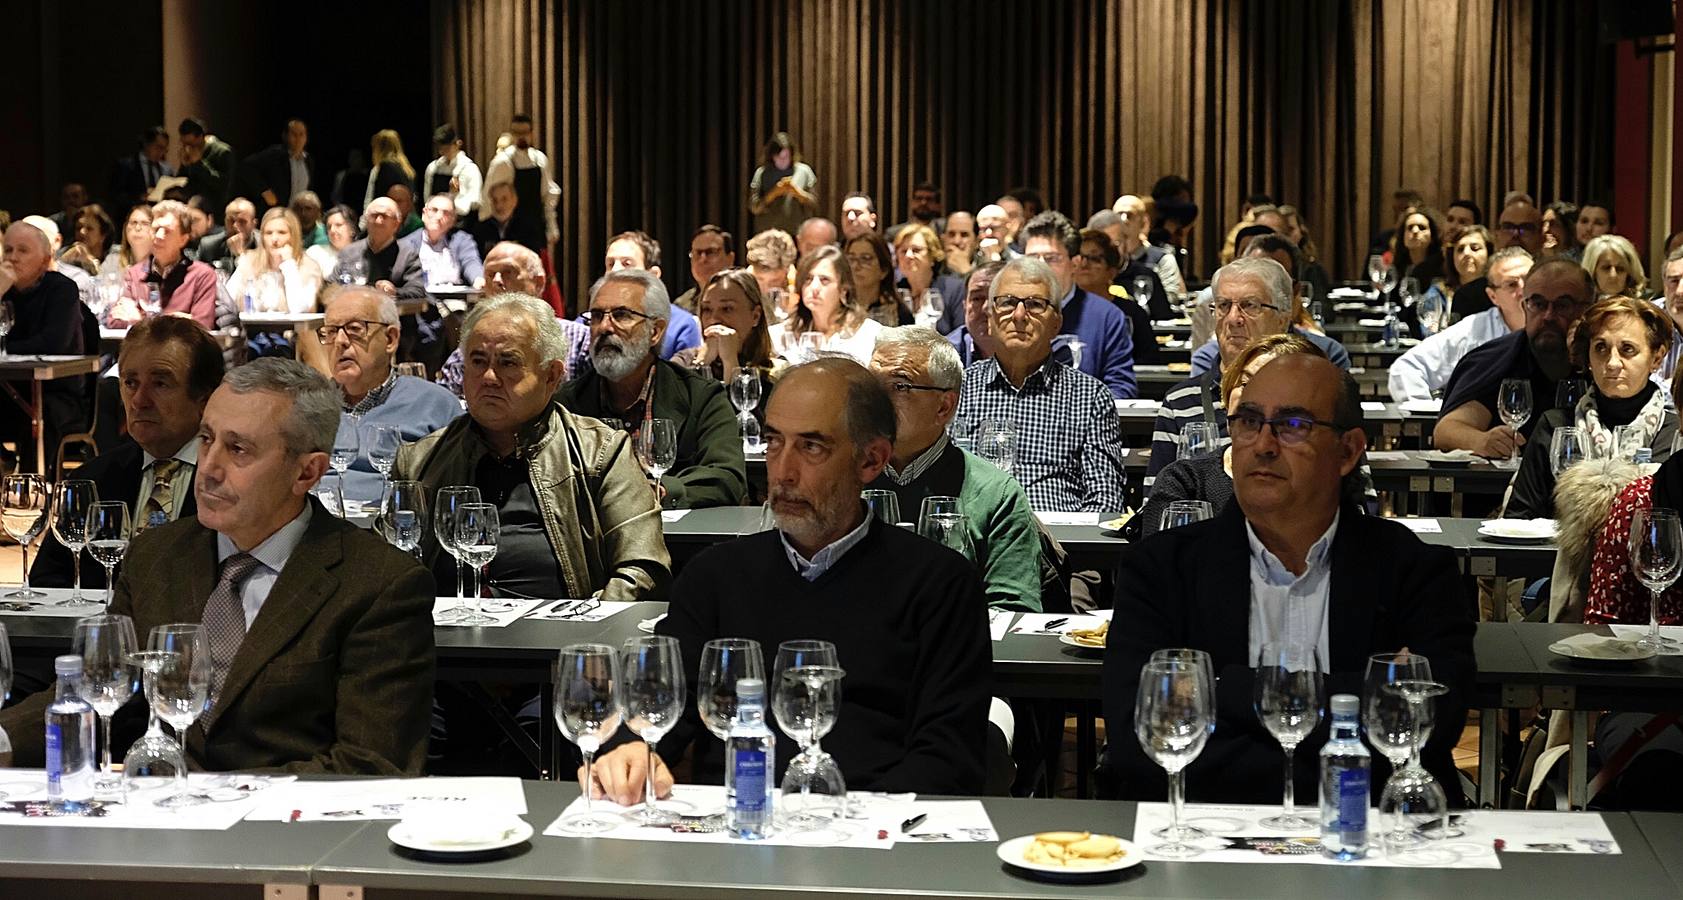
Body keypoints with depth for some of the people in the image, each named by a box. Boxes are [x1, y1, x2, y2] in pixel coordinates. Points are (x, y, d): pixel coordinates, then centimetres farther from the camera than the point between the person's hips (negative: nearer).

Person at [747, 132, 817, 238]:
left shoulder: (804, 171, 3)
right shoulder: (762, 173, 3)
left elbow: (814, 204, 3)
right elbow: (753, 208, -1)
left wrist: (797, 192, -13)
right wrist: (774, 194, -13)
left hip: (797, 234, 0)